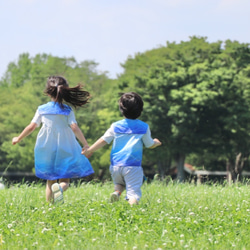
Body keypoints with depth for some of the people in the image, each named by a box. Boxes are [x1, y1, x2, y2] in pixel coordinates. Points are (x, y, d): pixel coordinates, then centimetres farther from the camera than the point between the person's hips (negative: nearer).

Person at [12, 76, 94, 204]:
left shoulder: (42, 109, 2)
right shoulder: (67, 110, -3)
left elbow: (31, 126, 3)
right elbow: (74, 127, -13)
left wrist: (18, 139, 17)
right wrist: (85, 145, -11)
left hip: (46, 149, 2)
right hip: (65, 149, -2)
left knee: (50, 180, 15)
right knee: (65, 180, 3)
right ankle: (60, 187, -30)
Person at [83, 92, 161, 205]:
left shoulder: (115, 126, 5)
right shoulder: (143, 127, 3)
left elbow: (103, 140, 7)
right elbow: (150, 144, 14)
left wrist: (89, 151, 19)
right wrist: (156, 143, 38)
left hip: (116, 165, 2)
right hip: (133, 166, -2)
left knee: (119, 184, 26)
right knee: (133, 192, -6)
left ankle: (117, 192, -6)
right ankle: (132, 204, -36)